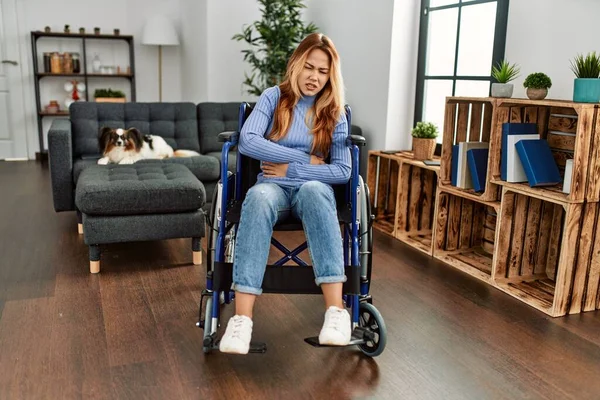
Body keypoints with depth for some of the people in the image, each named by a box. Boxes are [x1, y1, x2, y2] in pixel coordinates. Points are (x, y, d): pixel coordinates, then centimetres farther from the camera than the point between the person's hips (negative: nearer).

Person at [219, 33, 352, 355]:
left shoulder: (335, 113, 8)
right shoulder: (273, 97, 6)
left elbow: (343, 170, 0)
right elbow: (247, 142, -11)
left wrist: (292, 169, -9)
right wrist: (307, 159, -10)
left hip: (314, 187, 1)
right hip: (274, 185, 0)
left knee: (313, 192, -38)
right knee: (258, 198, -38)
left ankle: (336, 310, -46)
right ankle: (241, 319, -46)